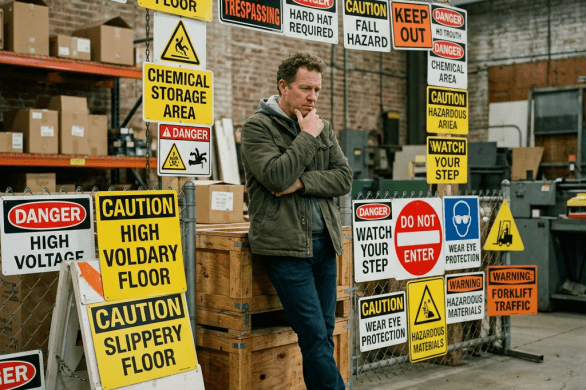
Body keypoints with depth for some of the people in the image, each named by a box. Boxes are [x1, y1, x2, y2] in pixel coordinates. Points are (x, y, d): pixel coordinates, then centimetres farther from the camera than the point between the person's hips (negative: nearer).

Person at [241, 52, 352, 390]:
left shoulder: (323, 128, 14)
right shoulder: (258, 126, -4)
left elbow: (344, 178, 4)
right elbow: (276, 177, -19)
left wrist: (302, 183, -11)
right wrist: (307, 137, -11)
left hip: (324, 242, 6)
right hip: (286, 246, -6)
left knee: (325, 334, 10)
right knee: (314, 336, -8)